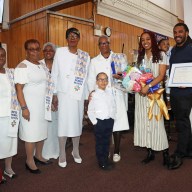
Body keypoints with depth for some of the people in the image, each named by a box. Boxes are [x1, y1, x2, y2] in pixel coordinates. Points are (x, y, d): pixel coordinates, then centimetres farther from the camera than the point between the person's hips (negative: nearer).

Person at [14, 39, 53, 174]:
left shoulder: (43, 66, 11)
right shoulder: (23, 66, -12)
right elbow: (19, 88, -16)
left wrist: (52, 100, 15)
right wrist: (24, 108, -21)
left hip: (43, 106, 7)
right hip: (30, 107, -7)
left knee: (42, 131, 15)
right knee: (31, 134, 0)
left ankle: (38, 156, 32)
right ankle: (29, 161, 17)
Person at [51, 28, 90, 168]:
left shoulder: (85, 56, 6)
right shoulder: (60, 52, 0)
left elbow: (86, 77, 7)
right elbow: (54, 74, 0)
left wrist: (87, 96, 5)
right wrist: (54, 94, -3)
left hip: (79, 94, 2)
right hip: (64, 93, -2)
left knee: (77, 122, 10)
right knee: (63, 123, 0)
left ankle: (76, 151, 28)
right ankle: (62, 154, 16)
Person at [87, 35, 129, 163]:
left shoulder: (119, 58, 11)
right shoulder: (94, 61, 14)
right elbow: (91, 80, 10)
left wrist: (121, 76, -13)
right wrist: (92, 93, -3)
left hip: (117, 95, 0)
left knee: (118, 122, -3)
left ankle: (117, 151, 11)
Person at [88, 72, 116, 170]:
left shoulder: (110, 93, 8)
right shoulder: (94, 95, -8)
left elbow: (113, 107, 13)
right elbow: (90, 111, -8)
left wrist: (112, 118, 5)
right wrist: (95, 122, -11)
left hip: (109, 121, 5)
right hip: (99, 122, -5)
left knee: (107, 141, 15)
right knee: (99, 143, 6)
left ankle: (106, 159, 29)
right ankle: (101, 162, 18)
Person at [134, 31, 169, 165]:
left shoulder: (161, 55, 2)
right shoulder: (140, 57, 15)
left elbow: (161, 75, -8)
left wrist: (148, 86, -20)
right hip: (141, 93, 4)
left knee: (156, 122, -7)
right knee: (144, 121, 3)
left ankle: (165, 153, 7)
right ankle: (150, 152, 13)